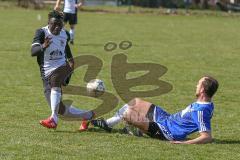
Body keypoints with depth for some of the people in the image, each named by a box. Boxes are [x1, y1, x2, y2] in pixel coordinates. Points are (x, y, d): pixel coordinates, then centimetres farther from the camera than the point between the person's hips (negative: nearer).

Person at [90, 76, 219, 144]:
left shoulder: (202, 111, -30)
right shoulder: (206, 103, -2)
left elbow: (207, 137, -36)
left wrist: (184, 142, -42)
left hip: (165, 132, -10)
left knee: (127, 114, -14)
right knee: (135, 102, 19)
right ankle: (108, 124, 32)